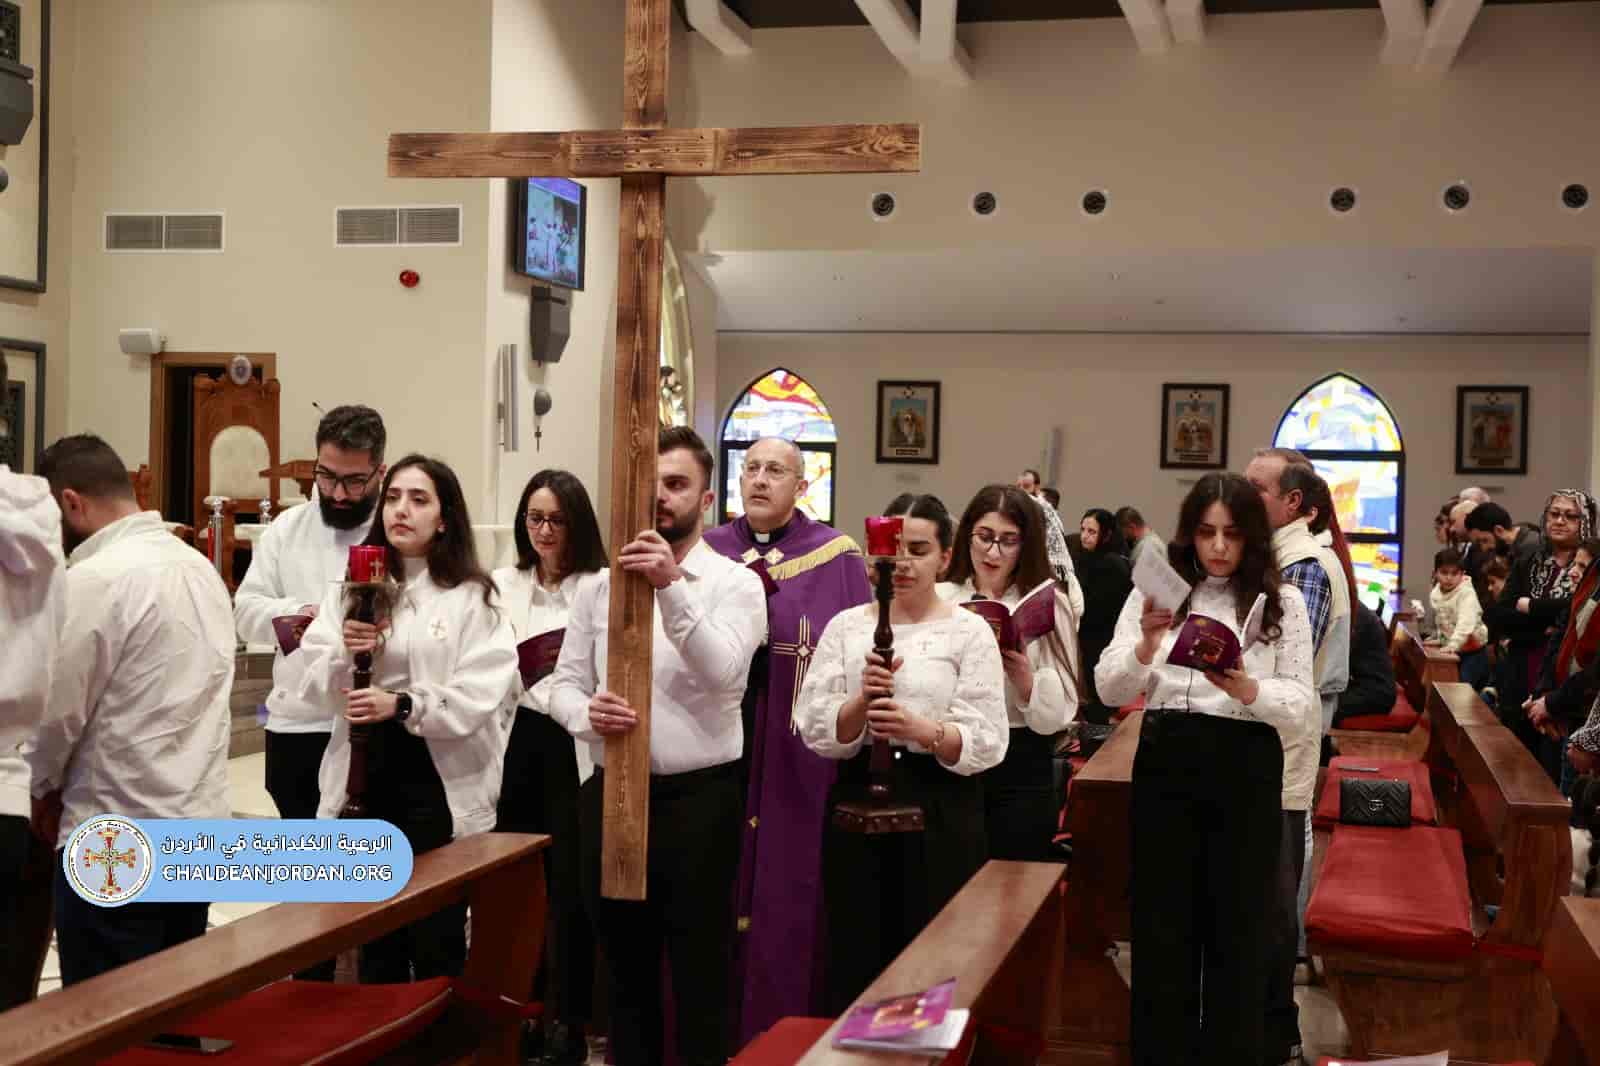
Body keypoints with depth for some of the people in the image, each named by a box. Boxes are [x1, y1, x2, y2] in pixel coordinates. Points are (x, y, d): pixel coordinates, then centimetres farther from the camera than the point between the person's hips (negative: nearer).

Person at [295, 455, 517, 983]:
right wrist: (344, 654, -15)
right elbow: (314, 686, 4)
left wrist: (403, 704, -24)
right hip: (364, 776, 4)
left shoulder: (474, 597, -4)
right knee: (374, 939, 16)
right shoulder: (350, 590, 8)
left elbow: (480, 696, -13)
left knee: (438, 942, 4)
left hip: (439, 782, -4)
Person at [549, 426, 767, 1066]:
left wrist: (672, 588, -31)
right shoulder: (597, 585, 9)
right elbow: (564, 682, 6)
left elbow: (721, 673, -20)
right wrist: (587, 714, -17)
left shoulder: (735, 584, -4)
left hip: (698, 799, -4)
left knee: (700, 978, 4)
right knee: (625, 971, 16)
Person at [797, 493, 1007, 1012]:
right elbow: (813, 729, 0)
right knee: (854, 961, 4)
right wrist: (862, 704, -19)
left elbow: (987, 742, -7)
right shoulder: (846, 626, 7)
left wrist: (920, 728, -23)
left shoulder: (969, 632, 1)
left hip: (940, 811, -2)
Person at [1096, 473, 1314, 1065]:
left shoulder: (1282, 601, 3)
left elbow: (1301, 707, -2)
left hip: (1248, 773, -1)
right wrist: (1145, 646, -21)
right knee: (1161, 928, 6)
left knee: (1237, 930, 7)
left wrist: (1246, 690, -22)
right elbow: (1110, 691, -1)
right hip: (1164, 765, 1)